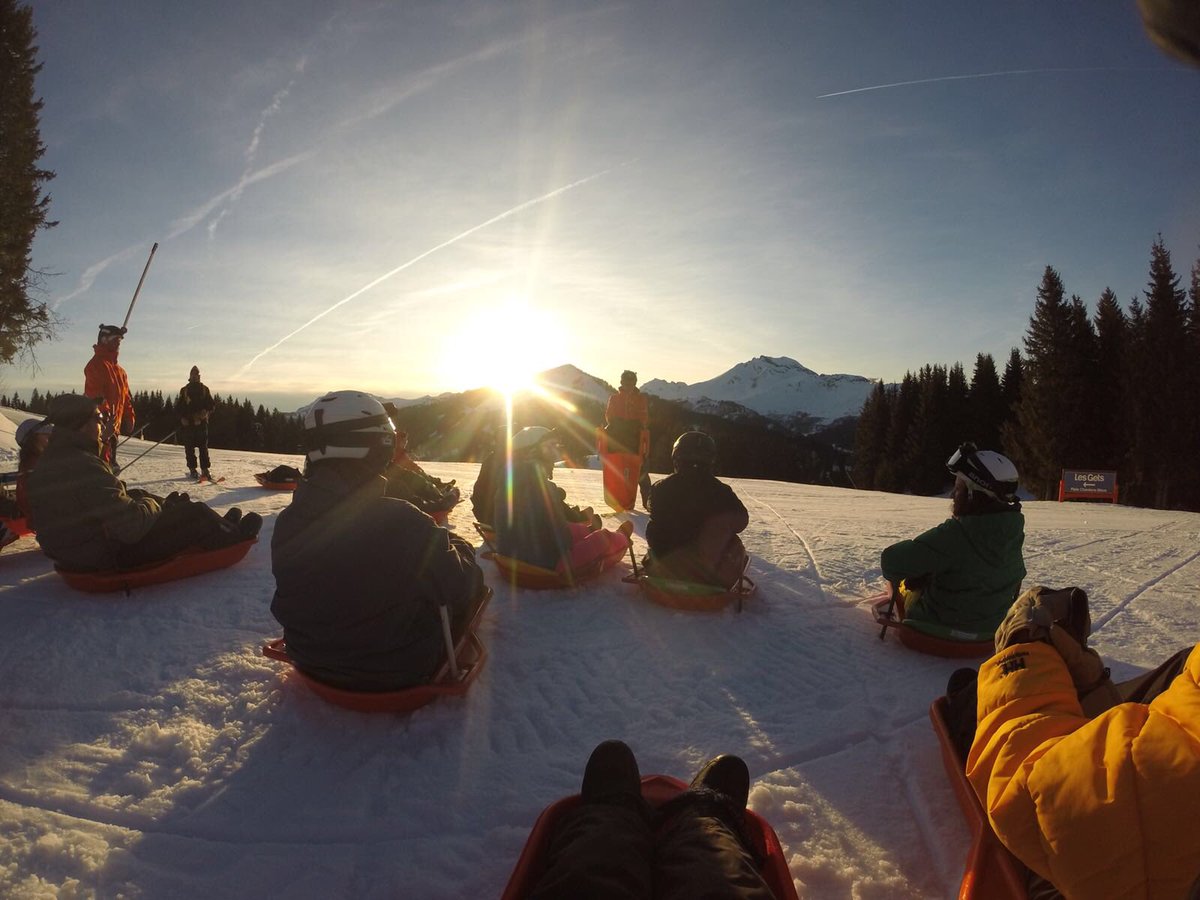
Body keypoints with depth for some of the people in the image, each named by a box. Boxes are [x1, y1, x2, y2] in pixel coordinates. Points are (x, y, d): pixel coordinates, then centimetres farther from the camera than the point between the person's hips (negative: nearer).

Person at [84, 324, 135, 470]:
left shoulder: (119, 369, 19)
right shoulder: (96, 364, -10)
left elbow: (126, 397, 21)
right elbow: (95, 395, -21)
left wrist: (129, 418, 15)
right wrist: (106, 416, -28)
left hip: (114, 426, 10)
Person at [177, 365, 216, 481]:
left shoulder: (204, 389, 9)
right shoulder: (184, 390, 9)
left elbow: (211, 405, 7)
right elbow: (178, 406, 8)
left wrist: (206, 412, -13)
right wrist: (182, 418, -6)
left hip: (201, 422, 0)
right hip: (187, 423, 0)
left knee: (203, 447, -3)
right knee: (189, 447, 1)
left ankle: (205, 469, 0)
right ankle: (192, 469, 8)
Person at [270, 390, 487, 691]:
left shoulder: (287, 524, -13)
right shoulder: (403, 524, -32)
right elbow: (458, 589, -17)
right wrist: (458, 547, 5)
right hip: (398, 672, -6)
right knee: (472, 577, 16)